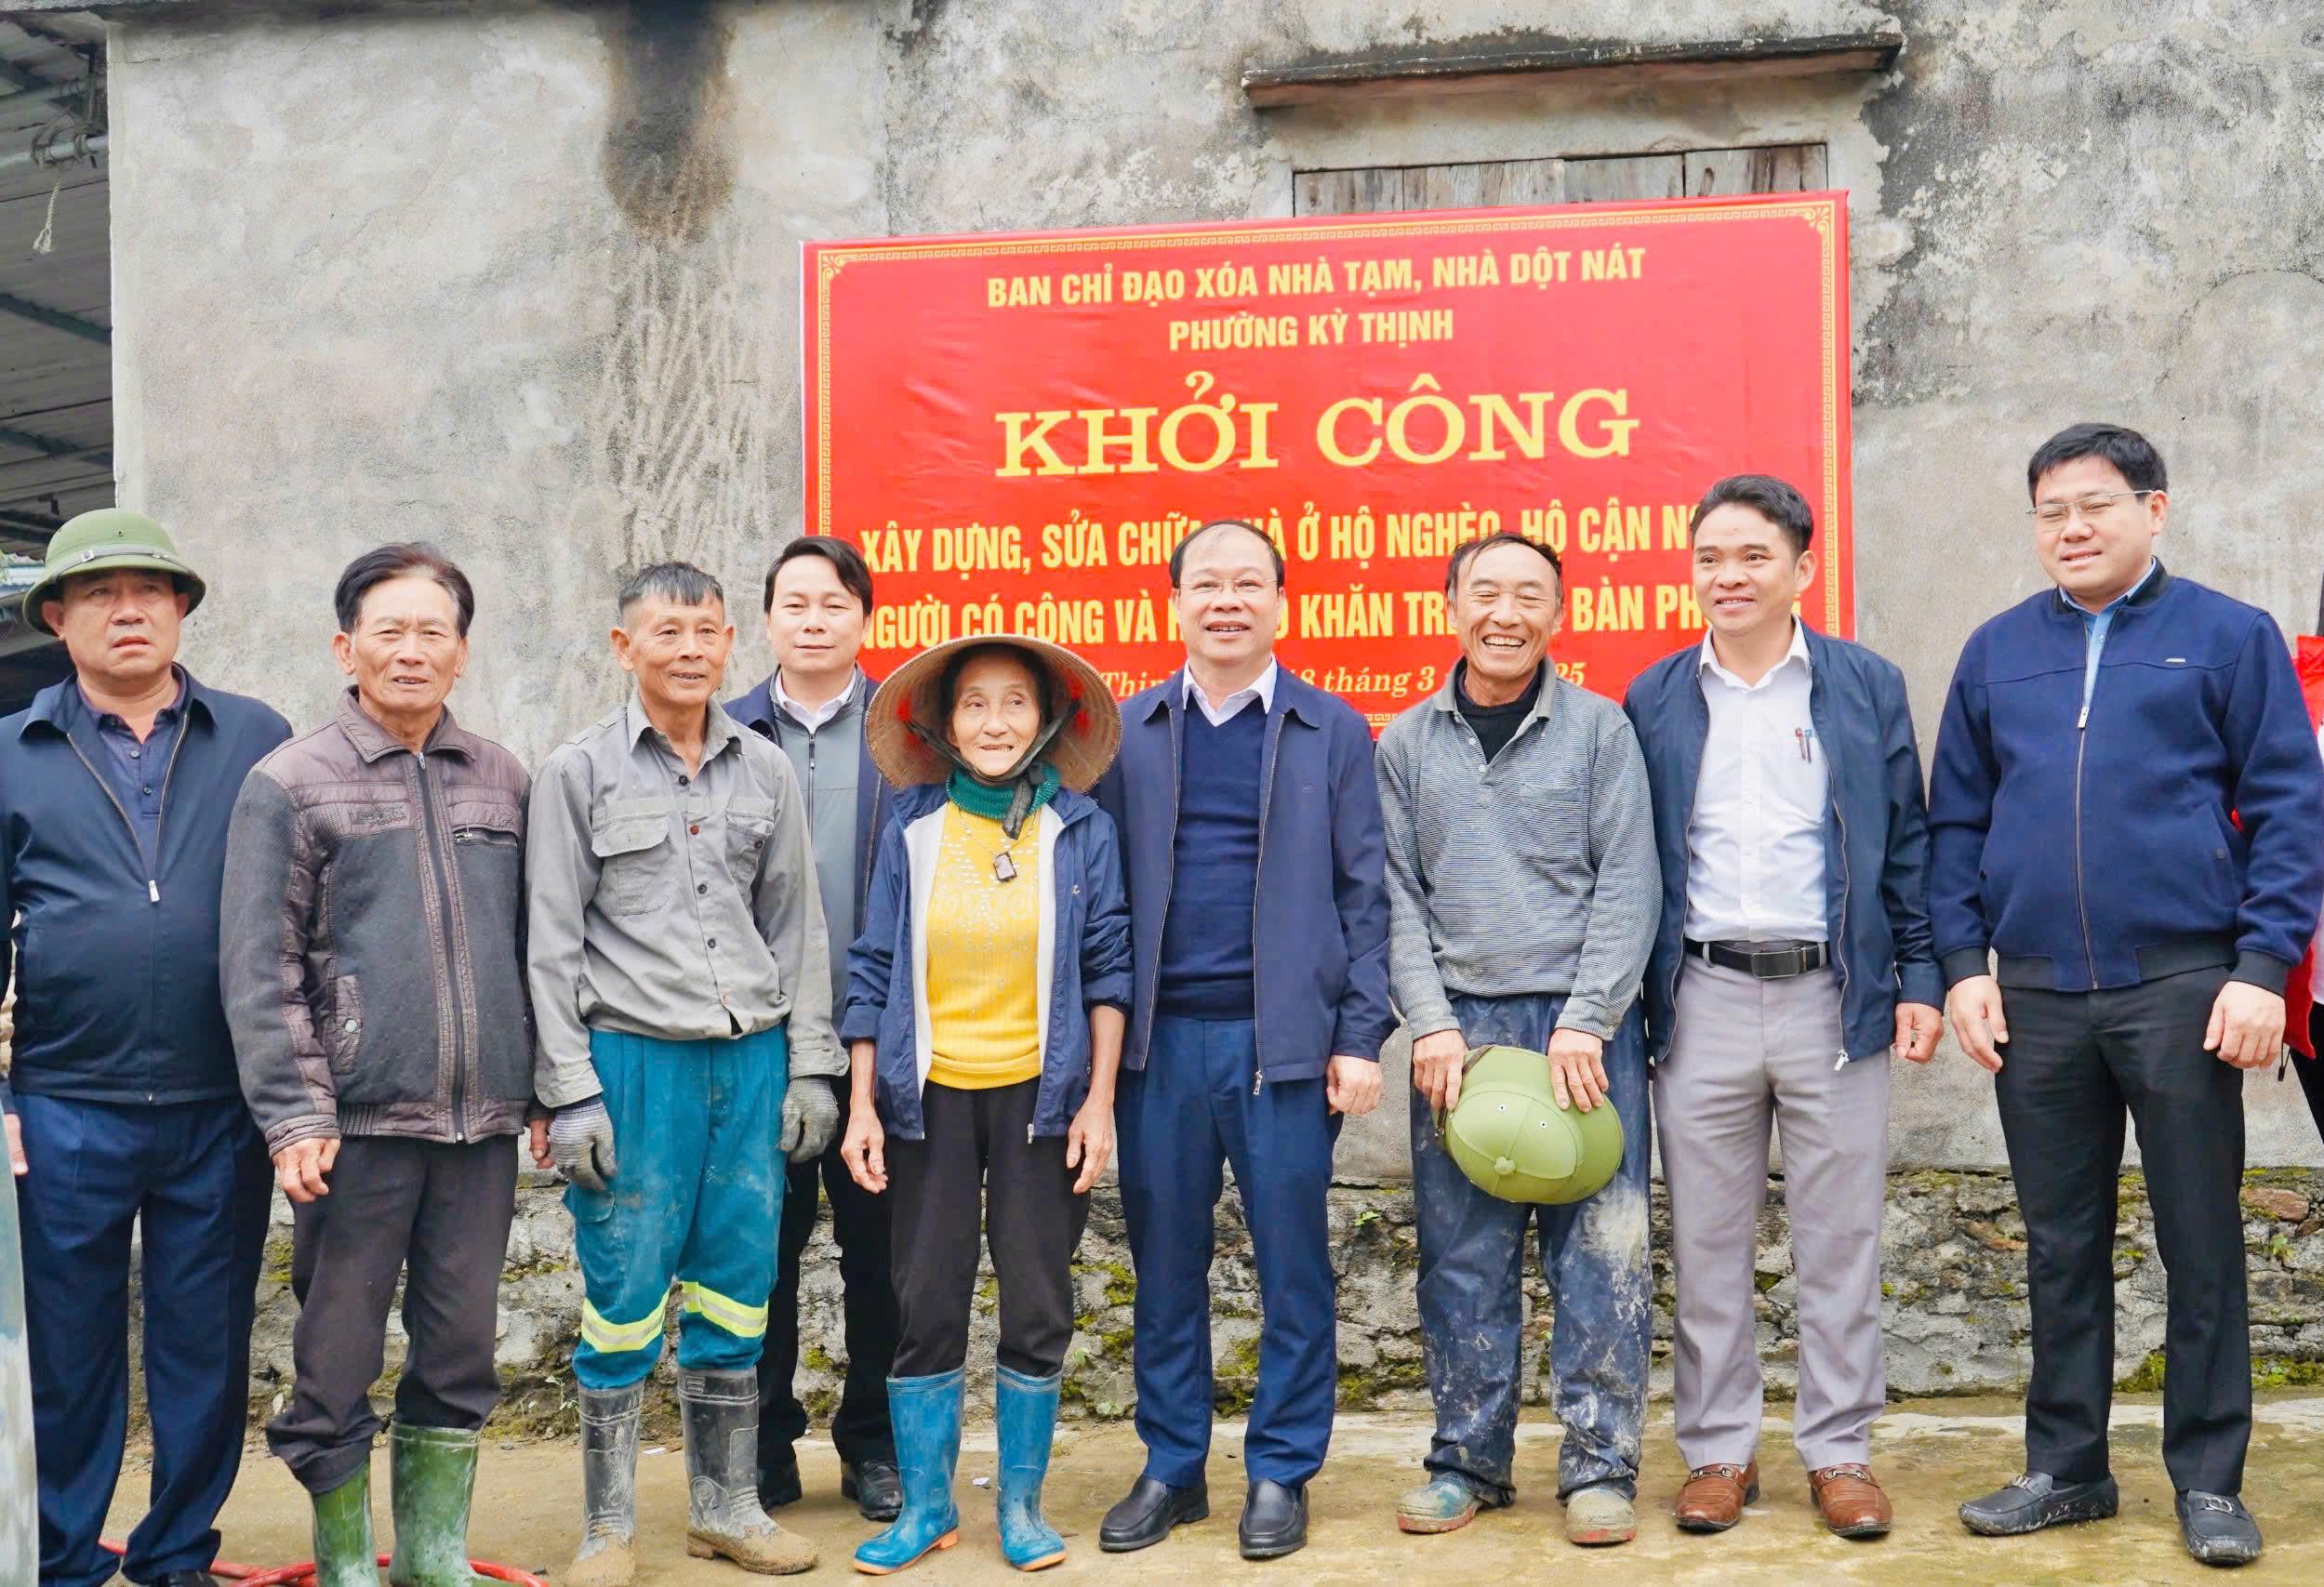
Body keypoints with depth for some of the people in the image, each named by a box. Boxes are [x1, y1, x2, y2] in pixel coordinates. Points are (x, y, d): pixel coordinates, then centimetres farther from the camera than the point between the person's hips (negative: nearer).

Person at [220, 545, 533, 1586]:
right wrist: (295, 1116, -10)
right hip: (359, 1121, -4)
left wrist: (541, 1082, 11)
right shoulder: (289, 784, -1)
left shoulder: (502, 780, 11)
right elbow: (261, 969, -4)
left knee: (461, 1350, 11)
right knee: (338, 1356, 5)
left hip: (481, 1121, 4)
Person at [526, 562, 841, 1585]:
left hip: (752, 1057, 3)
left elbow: (796, 929, 13)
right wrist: (570, 1093, -8)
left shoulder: (765, 772, 10)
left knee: (735, 1293, 9)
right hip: (632, 1059, -3)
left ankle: (725, 1504, 22)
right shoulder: (580, 772, 0)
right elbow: (551, 944, -2)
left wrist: (807, 1069, 7)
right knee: (625, 1298, 0)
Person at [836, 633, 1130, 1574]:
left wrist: (1099, 1101, -3)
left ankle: (1021, 1504, 20)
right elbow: (873, 972, 4)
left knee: (1037, 1309, 4)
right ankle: (925, 1506, 18)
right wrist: (862, 1107, 0)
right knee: (925, 1306, 3)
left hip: (1039, 1094, 0)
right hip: (930, 1096, 1)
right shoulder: (912, 832, 2)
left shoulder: (1083, 831, 0)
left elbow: (1108, 969, 2)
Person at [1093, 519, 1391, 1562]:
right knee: (1164, 1264, 9)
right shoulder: (1127, 733, 9)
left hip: (1287, 1040, -2)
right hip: (1160, 1038, 2)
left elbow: (1365, 894, 3)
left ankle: (1281, 1473, 17)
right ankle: (1171, 1468, 21)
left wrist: (1362, 1037, -5)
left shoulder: (1332, 732, 5)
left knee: (1292, 1263, 4)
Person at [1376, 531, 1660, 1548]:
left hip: (1584, 1023, -1)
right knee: (1462, 1256, 5)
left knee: (1599, 1252, -1)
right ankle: (1469, 1458, 17)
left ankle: (1599, 1465, 10)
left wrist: (1585, 1021, -10)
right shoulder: (1406, 745, 10)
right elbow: (1398, 897, 7)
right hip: (1458, 1028, 2)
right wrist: (1431, 1022, -5)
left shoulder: (1600, 730, 4)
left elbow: (1627, 886, -1)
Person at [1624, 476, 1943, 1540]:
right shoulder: (1654, 700, 8)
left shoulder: (1867, 688, 6)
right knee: (1706, 1247, 7)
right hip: (1700, 1002, 1)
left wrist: (1919, 981, 0)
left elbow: (1908, 845, 7)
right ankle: (1718, 1450, 18)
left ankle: (1839, 1450, 18)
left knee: (1840, 1244, 6)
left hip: (1834, 997, -1)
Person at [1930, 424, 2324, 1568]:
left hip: (2183, 985, -3)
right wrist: (1964, 966, 3)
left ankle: (2209, 1481, 17)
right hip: (2034, 997, 3)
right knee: (2061, 1246, 11)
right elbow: (1955, 822, 12)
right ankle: (2066, 1468, 22)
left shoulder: (2229, 637, 1)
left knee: (2202, 1242, 4)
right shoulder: (1997, 653, 10)